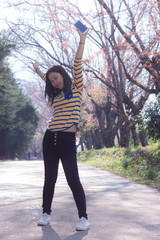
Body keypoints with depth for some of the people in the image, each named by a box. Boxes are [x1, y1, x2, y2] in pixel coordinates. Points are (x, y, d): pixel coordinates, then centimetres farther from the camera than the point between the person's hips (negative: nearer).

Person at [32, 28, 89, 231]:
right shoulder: (56, 94, 18)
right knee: (49, 178, 10)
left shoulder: (76, 88, 3)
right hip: (50, 139, 6)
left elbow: (77, 64, -4)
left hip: (67, 140, -6)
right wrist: (38, 70, 53)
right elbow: (49, 81, 41)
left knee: (73, 180, -8)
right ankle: (46, 213, 18)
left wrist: (82, 39, -6)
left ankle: (83, 218, -1)